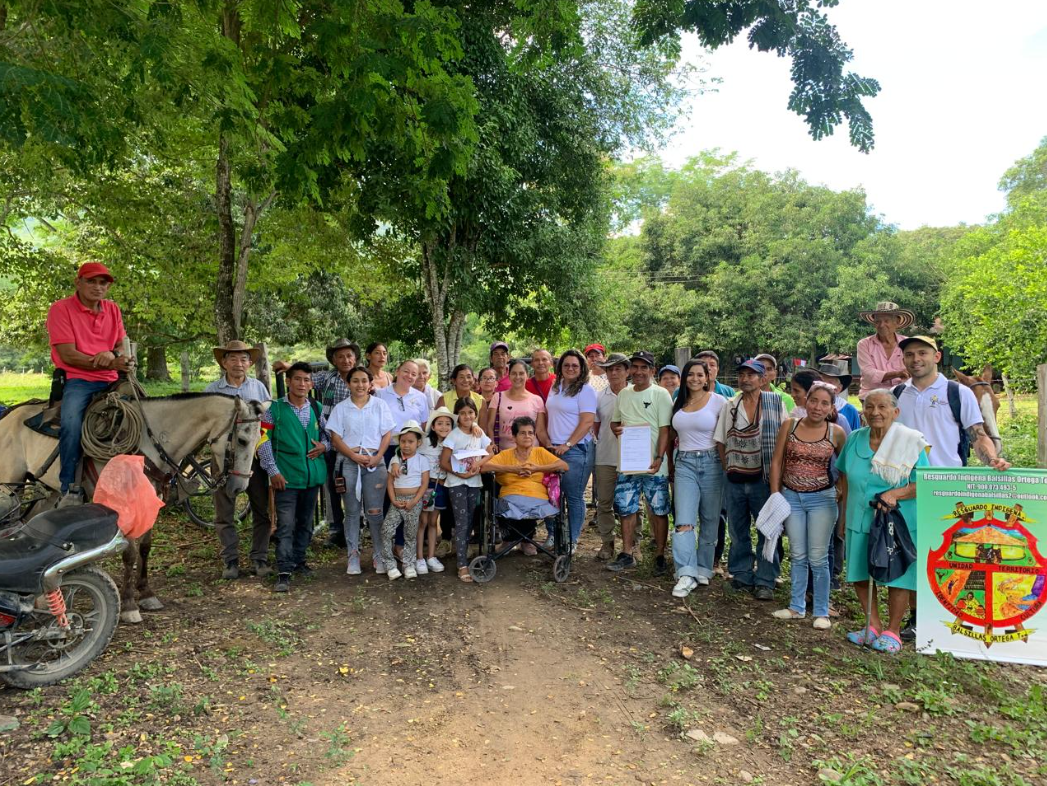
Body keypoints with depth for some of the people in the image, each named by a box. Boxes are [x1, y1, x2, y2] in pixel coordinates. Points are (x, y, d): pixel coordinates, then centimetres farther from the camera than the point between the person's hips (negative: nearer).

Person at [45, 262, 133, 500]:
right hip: (77, 380, -5)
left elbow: (124, 347, 10)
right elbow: (68, 356, -12)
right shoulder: (61, 308, -4)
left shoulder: (113, 309, 12)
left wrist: (112, 353, -15)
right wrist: (112, 364, -20)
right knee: (71, 423, -31)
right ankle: (70, 488, -20)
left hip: (110, 382, 5)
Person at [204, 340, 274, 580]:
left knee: (262, 511, 6)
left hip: (256, 455, 1)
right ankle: (230, 560, 19)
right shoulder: (212, 391, 1)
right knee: (224, 514, 7)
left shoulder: (258, 387, 6)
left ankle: (259, 559, 18)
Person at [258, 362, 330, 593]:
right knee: (286, 526, -7)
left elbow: (327, 433, 19)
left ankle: (298, 560, 30)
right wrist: (273, 471, -10)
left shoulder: (316, 408, 9)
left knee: (305, 523, 15)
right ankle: (284, 572, -3)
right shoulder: (275, 409, -3)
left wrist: (324, 445, -4)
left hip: (313, 475, 4)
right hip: (286, 477, -4)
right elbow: (263, 441, -4)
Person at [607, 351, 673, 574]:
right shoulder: (623, 394, 11)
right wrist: (616, 428, -4)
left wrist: (659, 458, -19)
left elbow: (665, 430, -9)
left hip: (653, 465, -4)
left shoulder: (661, 394, -4)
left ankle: (660, 556, 17)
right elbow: (614, 421, 20)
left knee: (659, 511, 4)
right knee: (626, 509, 9)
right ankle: (627, 555, 20)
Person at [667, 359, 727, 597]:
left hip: (711, 463, -2)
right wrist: (670, 466, 16)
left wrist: (727, 465, -5)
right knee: (684, 521, -9)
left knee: (709, 520, 6)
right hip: (684, 463, 2)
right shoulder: (678, 403, 11)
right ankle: (686, 574, -10)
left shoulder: (718, 401, -2)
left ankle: (703, 569, 20)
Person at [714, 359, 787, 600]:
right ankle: (741, 576, 25)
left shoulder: (775, 403, -1)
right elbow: (720, 441, 11)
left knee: (767, 531, 4)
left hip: (763, 478, -3)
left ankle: (765, 582, 14)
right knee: (738, 531, 12)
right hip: (735, 480, 3)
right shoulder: (730, 406, 6)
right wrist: (728, 468, 3)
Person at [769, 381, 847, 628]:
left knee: (818, 558, 3)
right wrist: (775, 495, -1)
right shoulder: (789, 425, -3)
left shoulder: (836, 432, -6)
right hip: (791, 497, 2)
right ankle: (797, 607, 26)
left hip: (822, 499, -2)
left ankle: (821, 612, 18)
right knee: (797, 555, 13)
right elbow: (776, 462, 1)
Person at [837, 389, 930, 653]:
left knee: (897, 576, 5)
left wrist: (894, 494, -25)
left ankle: (892, 631, 22)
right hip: (859, 520, 4)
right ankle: (874, 625, 28)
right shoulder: (855, 439, 4)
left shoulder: (911, 442, -9)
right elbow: (845, 480, 13)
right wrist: (844, 517, 13)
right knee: (859, 574, 10)